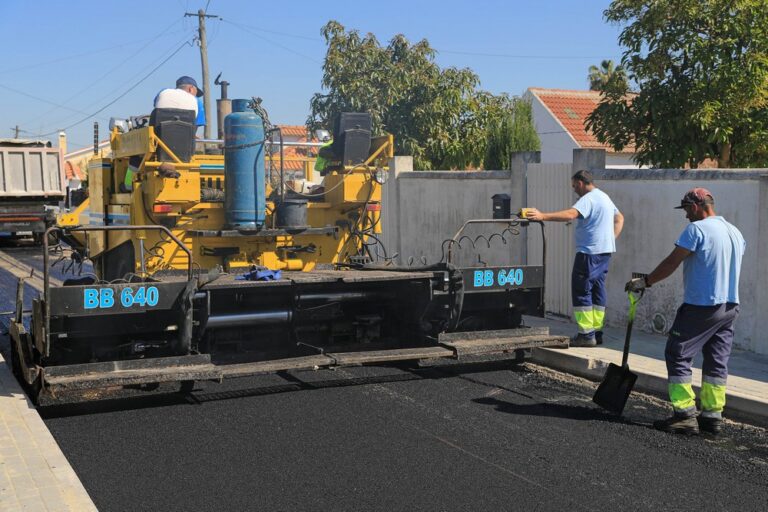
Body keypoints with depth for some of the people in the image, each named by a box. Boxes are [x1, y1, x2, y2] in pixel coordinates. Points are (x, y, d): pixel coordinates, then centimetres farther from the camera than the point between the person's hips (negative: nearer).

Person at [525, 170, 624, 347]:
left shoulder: (588, 199, -14)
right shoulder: (604, 197, 19)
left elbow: (570, 214, -31)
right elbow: (619, 218, 29)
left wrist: (543, 216, -36)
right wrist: (611, 238, 18)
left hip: (589, 252, -10)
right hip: (605, 250, 10)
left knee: (582, 291, -6)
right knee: (598, 290, 12)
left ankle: (587, 334, -7)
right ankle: (597, 332, 16)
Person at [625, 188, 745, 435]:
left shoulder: (696, 229, -11)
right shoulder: (735, 232, 13)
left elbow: (671, 262, -12)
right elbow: (729, 268, 18)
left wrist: (645, 281, -3)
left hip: (701, 306, -8)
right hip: (730, 306, 8)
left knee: (678, 356, -1)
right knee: (717, 361, 11)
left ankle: (685, 414, -5)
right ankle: (712, 415, 14)